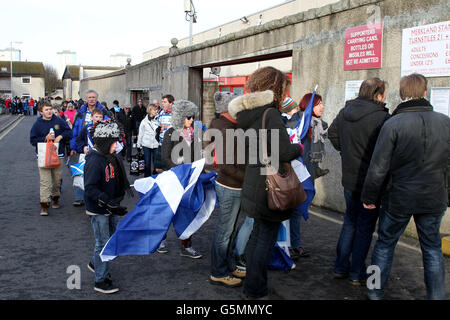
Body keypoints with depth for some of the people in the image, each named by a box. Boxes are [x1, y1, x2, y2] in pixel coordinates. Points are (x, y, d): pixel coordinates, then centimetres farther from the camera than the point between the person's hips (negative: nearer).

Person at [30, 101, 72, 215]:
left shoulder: (59, 121, 5)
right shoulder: (37, 124, 1)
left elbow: (69, 132, 10)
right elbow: (33, 140, 0)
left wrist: (60, 136, -7)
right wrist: (45, 138, -13)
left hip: (58, 155, 2)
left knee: (57, 179, 11)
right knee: (45, 181, -9)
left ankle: (55, 198, 32)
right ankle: (44, 204, -8)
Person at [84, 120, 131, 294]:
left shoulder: (112, 158, 4)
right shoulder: (94, 161, -22)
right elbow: (90, 189, -25)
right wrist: (107, 203, -32)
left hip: (111, 208, 9)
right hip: (98, 211, -9)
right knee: (103, 243, 0)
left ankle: (95, 264, 43)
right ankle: (100, 281, 13)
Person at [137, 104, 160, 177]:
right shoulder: (144, 121, 3)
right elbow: (140, 133, 8)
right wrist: (138, 144, 9)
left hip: (155, 144, 0)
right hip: (146, 144, 0)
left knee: (155, 161, 1)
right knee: (147, 161, 3)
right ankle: (147, 177, 12)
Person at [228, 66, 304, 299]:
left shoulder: (248, 114, 8)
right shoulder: (271, 114, -19)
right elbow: (284, 152, -24)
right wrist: (299, 148, -5)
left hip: (254, 182, 9)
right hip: (268, 187, -9)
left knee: (258, 232, 22)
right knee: (267, 237, 4)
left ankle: (252, 282, 35)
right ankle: (256, 290, 15)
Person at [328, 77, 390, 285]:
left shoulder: (345, 112, 3)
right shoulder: (382, 117, -19)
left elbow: (332, 133, 18)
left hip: (349, 179, 6)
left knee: (350, 222, 19)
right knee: (365, 227, 6)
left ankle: (340, 268, 25)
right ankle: (357, 274, 15)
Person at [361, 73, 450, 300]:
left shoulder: (393, 124, -15)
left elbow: (378, 167, -13)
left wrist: (370, 197, -2)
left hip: (398, 198, -3)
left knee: (385, 243, 12)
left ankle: (375, 292, 23)